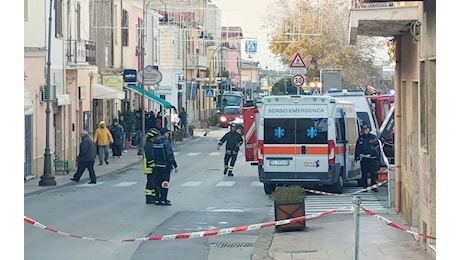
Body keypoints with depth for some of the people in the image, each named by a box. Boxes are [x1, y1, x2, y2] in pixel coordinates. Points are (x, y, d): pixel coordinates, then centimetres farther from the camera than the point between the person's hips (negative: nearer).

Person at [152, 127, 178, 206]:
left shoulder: (155, 142, 8)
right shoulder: (166, 142, -14)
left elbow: (153, 155, 12)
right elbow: (170, 155, -16)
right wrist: (175, 165, -11)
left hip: (157, 166, 7)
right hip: (165, 166, -7)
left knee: (158, 183, 12)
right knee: (165, 183, -2)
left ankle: (158, 199, 16)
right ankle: (163, 200, -2)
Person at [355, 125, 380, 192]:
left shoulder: (373, 137, 5)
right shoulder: (360, 138, 10)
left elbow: (378, 148, 7)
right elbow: (357, 149, 13)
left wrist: (378, 158, 1)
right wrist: (357, 157, 6)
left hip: (372, 159, -1)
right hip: (363, 159, 1)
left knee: (373, 173, -3)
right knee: (364, 173, 3)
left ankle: (373, 187, 5)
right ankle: (365, 187, 9)